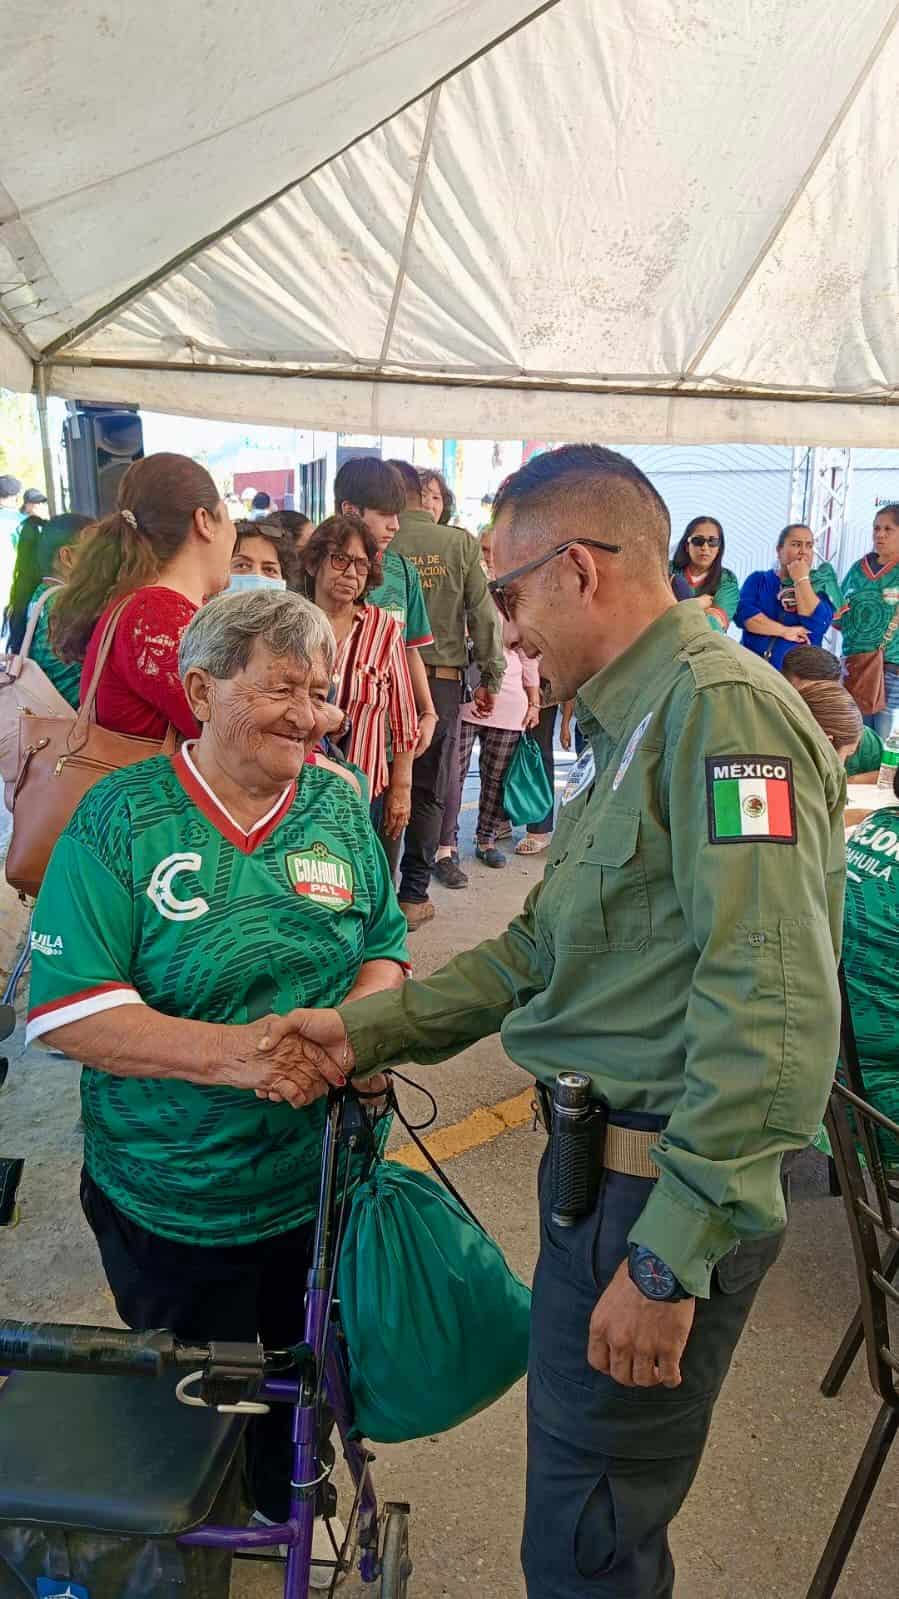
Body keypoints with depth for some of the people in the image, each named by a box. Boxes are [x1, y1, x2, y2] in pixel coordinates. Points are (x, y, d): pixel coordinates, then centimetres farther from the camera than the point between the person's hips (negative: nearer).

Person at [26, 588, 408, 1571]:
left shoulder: (341, 807, -3)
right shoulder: (120, 818, -15)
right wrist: (229, 1054, -30)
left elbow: (384, 948, 3)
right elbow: (64, 1009, -18)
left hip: (323, 1184, 3)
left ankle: (295, 1526, 56)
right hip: (169, 1202, -3)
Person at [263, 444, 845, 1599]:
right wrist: (370, 1030, 9)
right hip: (601, 1157, 9)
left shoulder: (722, 705, -20)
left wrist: (670, 1257, -23)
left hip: (662, 1188, -9)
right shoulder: (635, 724, 13)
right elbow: (542, 944, 14)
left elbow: (772, 1015, -27)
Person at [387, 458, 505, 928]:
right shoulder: (460, 543, -2)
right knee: (428, 791, 10)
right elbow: (484, 615, 0)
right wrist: (490, 677, 9)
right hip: (442, 679, 1)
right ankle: (413, 896, 15)